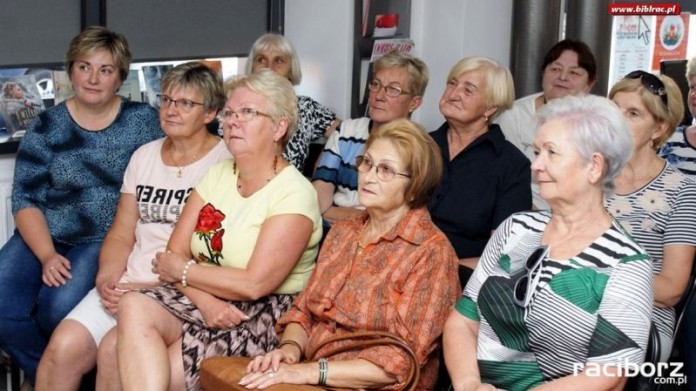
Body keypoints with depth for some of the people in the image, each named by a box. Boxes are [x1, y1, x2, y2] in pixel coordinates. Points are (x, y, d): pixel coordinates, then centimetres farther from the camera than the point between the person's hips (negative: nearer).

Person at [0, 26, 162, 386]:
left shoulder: (142, 121, 2)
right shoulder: (47, 126, 4)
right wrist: (47, 255, -14)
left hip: (107, 240, -2)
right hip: (44, 238, 2)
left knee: (59, 306, -29)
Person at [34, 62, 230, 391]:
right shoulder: (144, 155, 15)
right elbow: (122, 234, 13)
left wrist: (151, 288, -16)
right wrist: (108, 277, -6)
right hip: (128, 285, 5)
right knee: (62, 348, -16)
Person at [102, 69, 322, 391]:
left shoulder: (293, 194, -11)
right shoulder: (217, 174, 10)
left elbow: (254, 284, -19)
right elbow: (175, 254, 4)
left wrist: (182, 271, -7)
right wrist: (205, 301, -16)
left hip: (263, 317, -6)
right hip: (199, 299, 6)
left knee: (133, 363, -23)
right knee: (133, 306, -24)